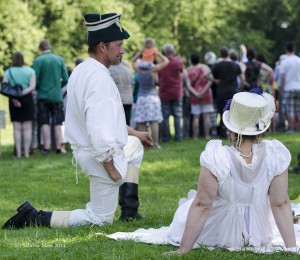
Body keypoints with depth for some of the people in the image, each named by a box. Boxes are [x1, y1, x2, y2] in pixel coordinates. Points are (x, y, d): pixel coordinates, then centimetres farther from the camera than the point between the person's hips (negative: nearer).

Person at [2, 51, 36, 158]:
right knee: (27, 127, 4)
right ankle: (26, 152, 1)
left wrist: (13, 98, -16)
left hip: (13, 101, 1)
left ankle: (18, 152, -1)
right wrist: (22, 93, -16)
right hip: (27, 99, -1)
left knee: (17, 128, 5)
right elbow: (32, 87, -11)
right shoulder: (30, 71, 0)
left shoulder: (8, 72, 1)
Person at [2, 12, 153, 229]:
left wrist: (134, 133, 23)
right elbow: (99, 132, -31)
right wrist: (111, 169, -21)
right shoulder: (99, 79, -26)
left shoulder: (83, 71, 4)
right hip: (102, 157, -10)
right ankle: (33, 217, -1)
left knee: (135, 145, 33)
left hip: (85, 150, 10)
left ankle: (129, 210, 31)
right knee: (100, 219, 4)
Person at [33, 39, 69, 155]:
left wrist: (38, 88, 11)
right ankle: (58, 148, 3)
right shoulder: (59, 59, 3)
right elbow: (66, 79, 2)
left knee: (45, 123, 2)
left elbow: (34, 80, -10)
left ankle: (46, 148, -1)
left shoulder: (38, 61, -6)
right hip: (57, 96, 2)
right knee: (57, 124, 6)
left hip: (43, 96, -2)